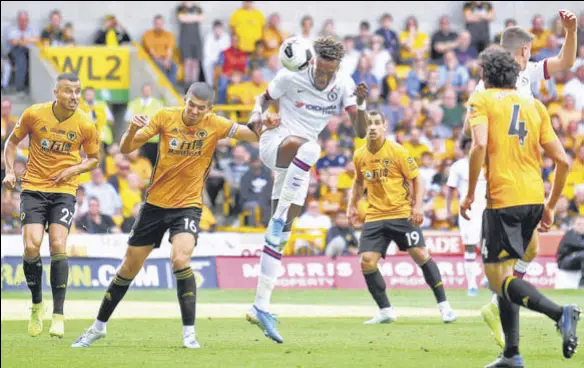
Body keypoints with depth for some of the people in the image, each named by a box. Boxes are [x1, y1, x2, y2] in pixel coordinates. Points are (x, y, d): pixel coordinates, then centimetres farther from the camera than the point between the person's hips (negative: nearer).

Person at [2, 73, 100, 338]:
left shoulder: (85, 124, -5)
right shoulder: (34, 114, -6)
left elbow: (94, 158, 10)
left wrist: (75, 169, -9)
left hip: (64, 191, 0)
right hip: (33, 188, 0)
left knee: (58, 247, -15)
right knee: (31, 247, -14)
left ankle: (58, 314, -6)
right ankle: (37, 304, 10)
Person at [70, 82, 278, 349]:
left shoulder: (214, 125, -8)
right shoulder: (165, 117, -7)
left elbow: (253, 136, -16)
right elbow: (126, 148, -6)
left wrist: (262, 126, -38)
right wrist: (133, 129, -27)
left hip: (188, 205, -2)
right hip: (155, 204, 2)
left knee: (180, 259, -27)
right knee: (129, 268, 9)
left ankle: (189, 332, -16)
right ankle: (99, 327, 27)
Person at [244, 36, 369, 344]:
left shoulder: (343, 85, -4)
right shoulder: (291, 77, -12)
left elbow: (360, 132, -8)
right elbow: (265, 98, 7)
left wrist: (360, 105, -28)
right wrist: (257, 113, -16)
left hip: (298, 163, 4)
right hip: (274, 143, -4)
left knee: (280, 236, 1)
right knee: (308, 147, -41)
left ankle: (261, 306, 3)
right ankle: (279, 217, -38)